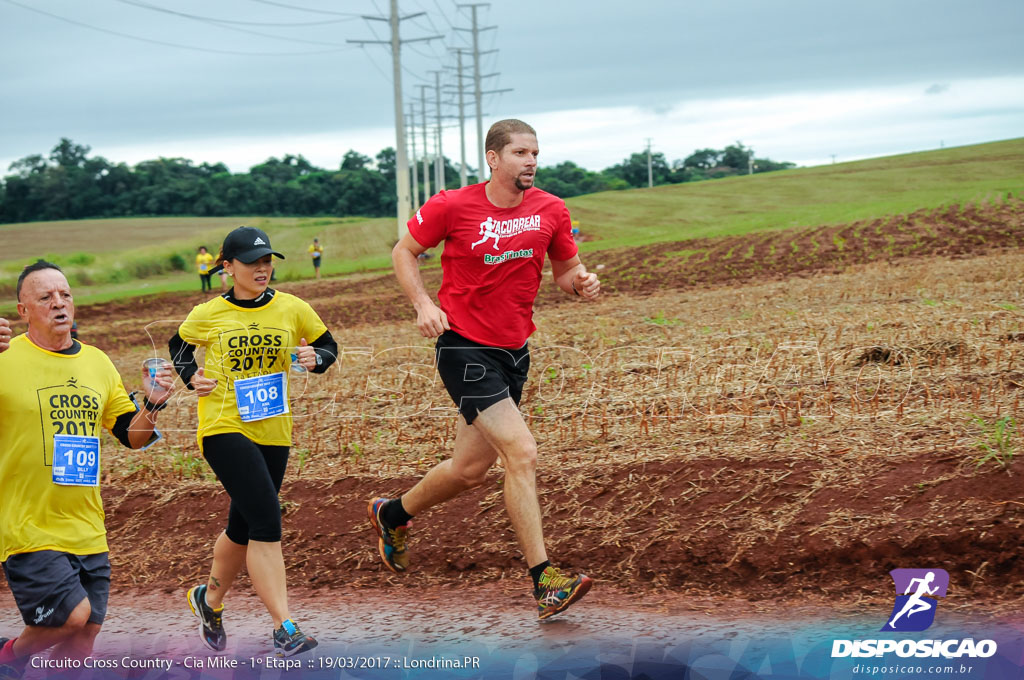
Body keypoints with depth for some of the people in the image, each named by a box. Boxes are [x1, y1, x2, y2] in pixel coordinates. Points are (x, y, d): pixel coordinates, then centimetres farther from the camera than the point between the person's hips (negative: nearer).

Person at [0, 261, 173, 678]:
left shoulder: (97, 363, 10)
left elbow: (132, 436, 16)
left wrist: (153, 404, -5)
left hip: (87, 531, 6)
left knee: (83, 636, 8)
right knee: (73, 616, -16)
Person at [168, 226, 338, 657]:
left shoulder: (292, 309, 3)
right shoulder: (208, 314, -1)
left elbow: (329, 348, 14)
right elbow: (178, 346, 18)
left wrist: (315, 359, -8)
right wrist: (191, 378, -1)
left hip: (273, 432, 4)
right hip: (223, 427, -4)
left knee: (244, 528, 14)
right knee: (266, 521, -17)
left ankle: (209, 599, 41)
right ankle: (284, 629, -16)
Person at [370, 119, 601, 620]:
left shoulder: (551, 210, 1)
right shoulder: (453, 207, -10)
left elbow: (565, 269, 14)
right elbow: (404, 252, 3)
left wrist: (581, 282, -10)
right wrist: (423, 304, -12)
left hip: (514, 351, 6)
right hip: (464, 348, -6)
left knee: (472, 468, 15)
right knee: (522, 453, -18)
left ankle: (392, 515, 43)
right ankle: (544, 581, -14)